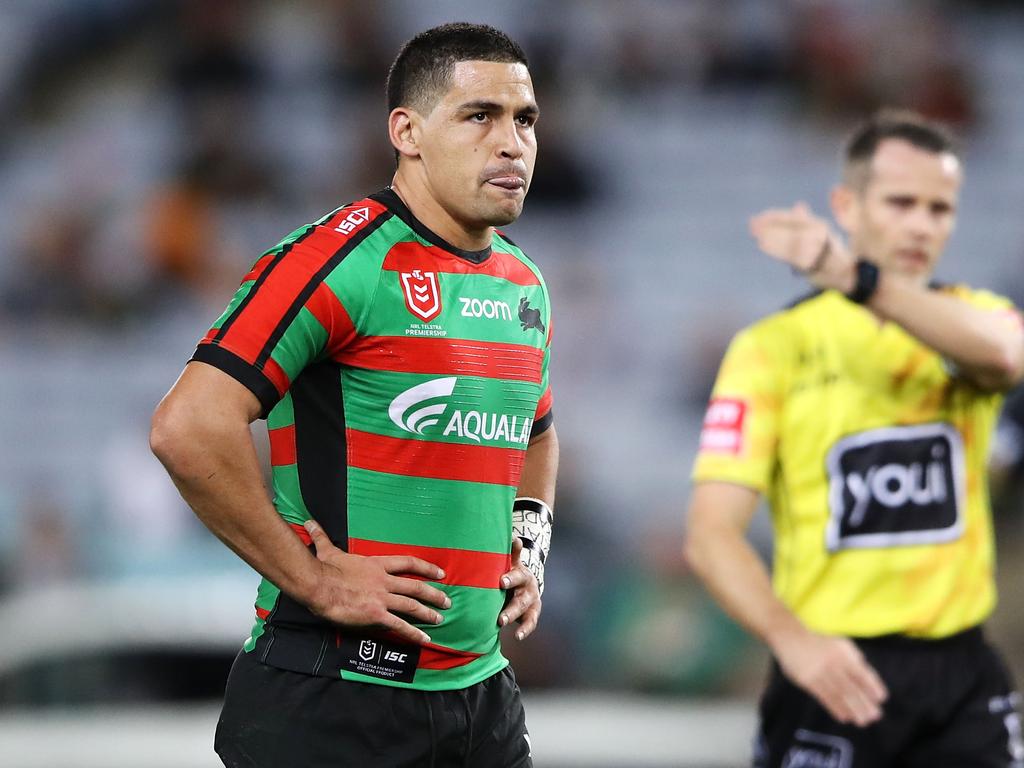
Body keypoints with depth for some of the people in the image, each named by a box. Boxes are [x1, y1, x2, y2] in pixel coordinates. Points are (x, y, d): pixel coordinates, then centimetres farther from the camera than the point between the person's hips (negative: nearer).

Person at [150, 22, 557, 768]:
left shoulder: (525, 285, 13)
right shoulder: (342, 259, -13)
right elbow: (189, 427, -23)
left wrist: (530, 543, 15)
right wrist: (313, 581, -19)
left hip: (481, 692, 8)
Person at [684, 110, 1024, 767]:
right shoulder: (776, 347, -1)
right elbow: (711, 533, -8)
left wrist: (858, 278, -32)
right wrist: (790, 638, -26)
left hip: (964, 672, 2)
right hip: (834, 671, -2)